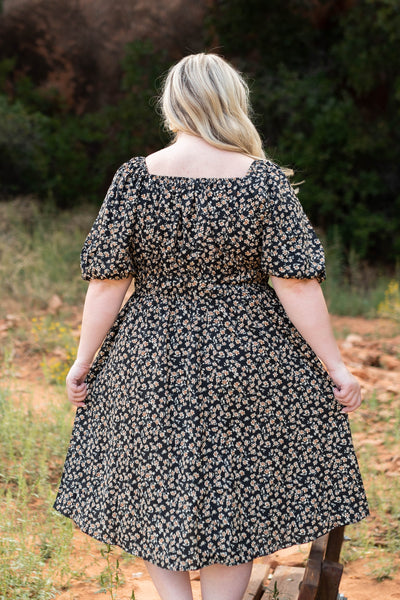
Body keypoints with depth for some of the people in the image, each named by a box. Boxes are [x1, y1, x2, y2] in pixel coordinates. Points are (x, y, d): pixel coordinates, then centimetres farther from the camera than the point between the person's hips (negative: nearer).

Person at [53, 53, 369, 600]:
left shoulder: (135, 178, -7)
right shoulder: (265, 181, -9)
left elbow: (108, 282, -7)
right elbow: (297, 284, -11)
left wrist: (85, 360, 4)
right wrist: (335, 368, -4)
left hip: (152, 360, 1)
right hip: (248, 361, 0)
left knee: (151, 492, 16)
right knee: (234, 499, 13)